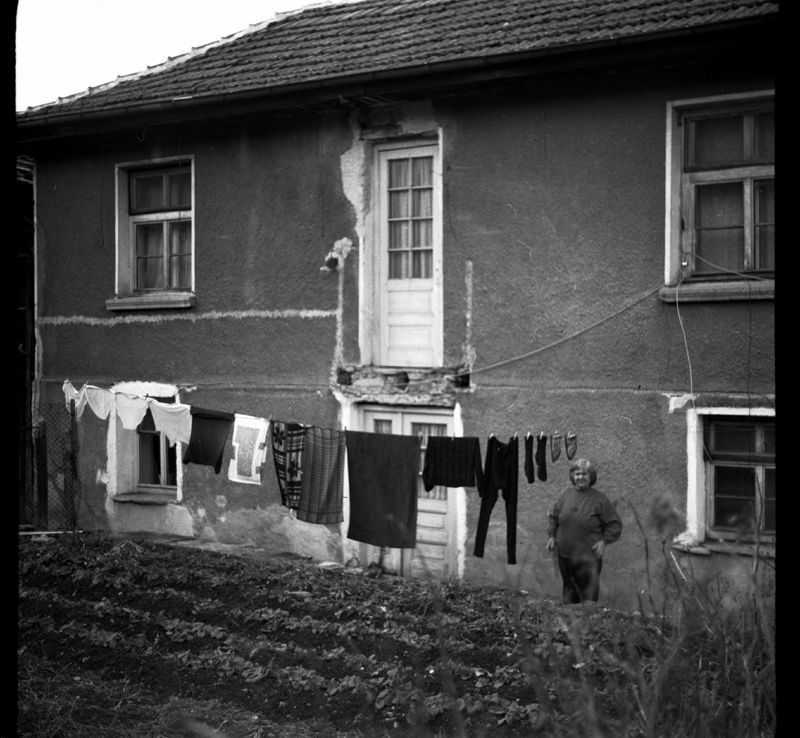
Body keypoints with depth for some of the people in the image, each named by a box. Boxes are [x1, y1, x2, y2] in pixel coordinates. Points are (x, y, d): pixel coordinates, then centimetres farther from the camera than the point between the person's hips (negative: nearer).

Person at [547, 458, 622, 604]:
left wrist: (604, 541, -13)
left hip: (588, 555, -4)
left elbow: (615, 525, -1)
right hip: (564, 554, 4)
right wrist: (552, 535, 8)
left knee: (589, 592, -7)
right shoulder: (567, 494, 6)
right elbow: (553, 516, 18)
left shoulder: (600, 499, -5)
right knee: (569, 588, 16)